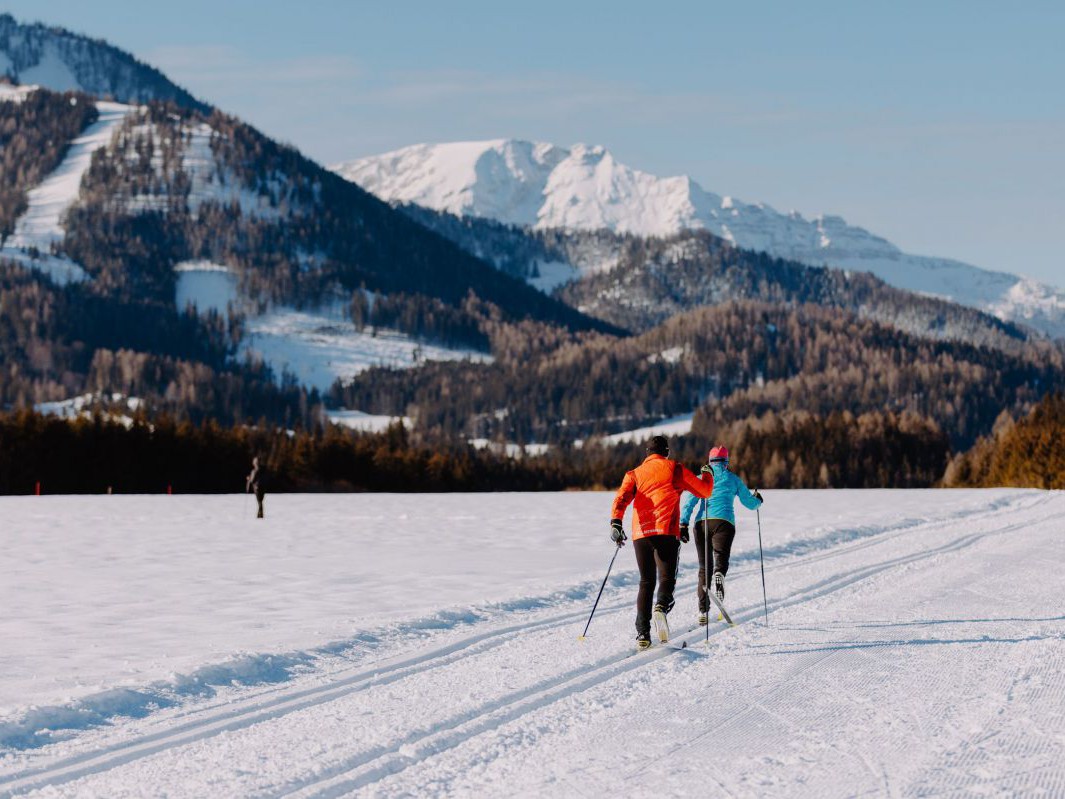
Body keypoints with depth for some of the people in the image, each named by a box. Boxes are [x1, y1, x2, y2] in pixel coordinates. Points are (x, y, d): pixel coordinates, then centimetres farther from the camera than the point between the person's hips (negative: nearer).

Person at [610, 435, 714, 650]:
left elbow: (622, 497, -1)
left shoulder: (635, 474, 18)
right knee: (666, 578, -1)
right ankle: (662, 606, -35)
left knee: (646, 583, 12)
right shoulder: (675, 469, 11)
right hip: (666, 532, -3)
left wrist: (616, 523, -13)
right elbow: (705, 491, 14)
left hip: (641, 533, 3)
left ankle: (642, 634, 1)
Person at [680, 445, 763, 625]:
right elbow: (750, 503, 24)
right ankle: (719, 574, -54)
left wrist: (683, 524, 0)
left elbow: (689, 503, 3)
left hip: (702, 523, 2)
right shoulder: (733, 479, 15)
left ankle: (703, 611, 4)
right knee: (721, 558, -16)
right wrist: (758, 499, 46)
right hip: (724, 522, -2)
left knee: (704, 568, 9)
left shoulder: (702, 478, 15)